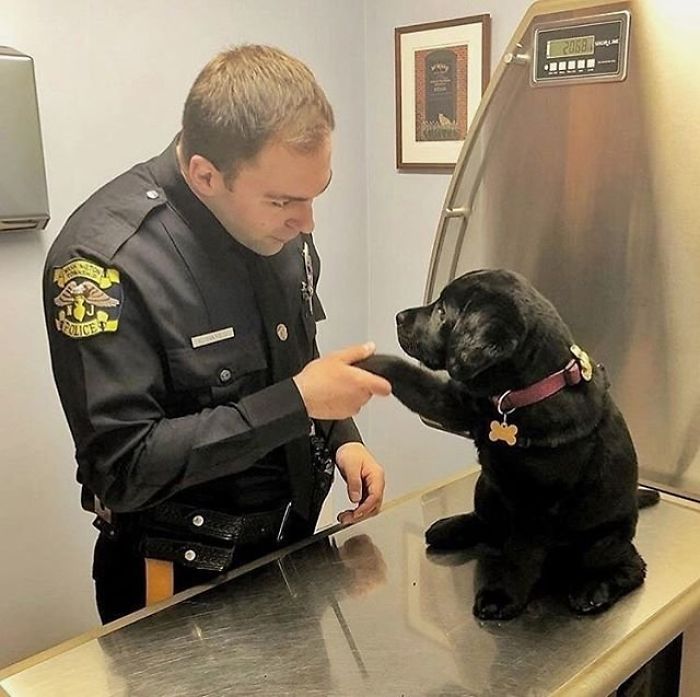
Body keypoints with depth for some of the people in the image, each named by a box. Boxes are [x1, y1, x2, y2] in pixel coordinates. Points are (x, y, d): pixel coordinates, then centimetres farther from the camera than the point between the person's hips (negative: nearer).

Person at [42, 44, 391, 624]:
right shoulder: (104, 261, -26)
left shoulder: (276, 220, -6)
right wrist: (298, 402, -28)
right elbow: (123, 467, -26)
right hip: (181, 579, -6)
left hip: (293, 542, 7)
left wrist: (342, 436, -5)